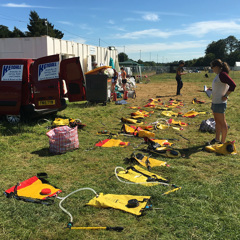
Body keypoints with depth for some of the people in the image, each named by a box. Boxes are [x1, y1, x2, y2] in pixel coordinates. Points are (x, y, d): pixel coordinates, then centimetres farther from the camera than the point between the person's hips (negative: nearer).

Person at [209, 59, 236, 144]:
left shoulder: (222, 74, -18)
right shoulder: (218, 75, 11)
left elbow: (233, 85, -26)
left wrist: (226, 96, -20)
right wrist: (211, 89, 17)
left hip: (220, 103, -10)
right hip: (215, 102, 10)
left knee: (222, 122, 1)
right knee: (217, 121, 19)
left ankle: (223, 142, 11)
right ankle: (217, 139, 32)